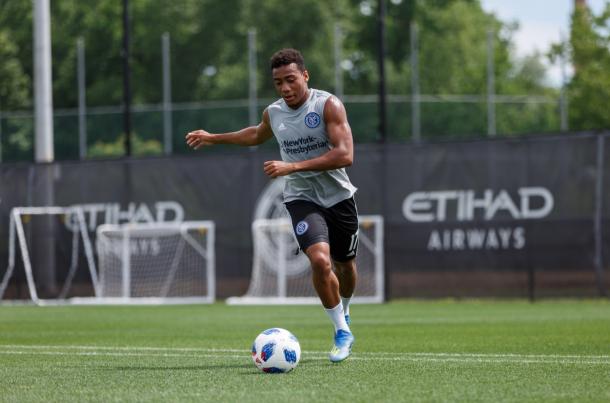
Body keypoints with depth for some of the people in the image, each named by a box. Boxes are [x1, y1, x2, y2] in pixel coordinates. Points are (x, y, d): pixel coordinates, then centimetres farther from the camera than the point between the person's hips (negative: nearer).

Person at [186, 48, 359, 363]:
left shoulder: (328, 105, -14)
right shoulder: (273, 113, 0)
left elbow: (345, 155, -25)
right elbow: (257, 135, 26)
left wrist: (292, 166, -29)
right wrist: (213, 139, 29)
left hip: (338, 196, -1)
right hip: (301, 198, 1)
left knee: (344, 265, 16)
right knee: (319, 260, -24)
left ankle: (343, 313, 50)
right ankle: (342, 332, -11)